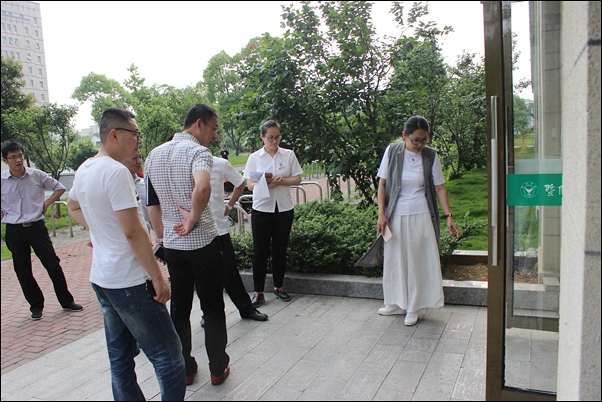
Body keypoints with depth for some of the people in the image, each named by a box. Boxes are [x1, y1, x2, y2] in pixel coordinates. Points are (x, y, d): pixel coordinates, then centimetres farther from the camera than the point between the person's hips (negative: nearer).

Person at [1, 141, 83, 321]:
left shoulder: (37, 175, -4)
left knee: (53, 264, 2)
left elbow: (59, 187, 8)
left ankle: (66, 301, 15)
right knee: (23, 272, 8)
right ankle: (36, 306, 23)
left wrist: (46, 203, -2)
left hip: (36, 226, 0)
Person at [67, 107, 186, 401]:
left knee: (120, 359, 18)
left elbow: (73, 206, 29)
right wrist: (157, 277, -16)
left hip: (101, 278, 10)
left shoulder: (84, 170, 9)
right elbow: (133, 231, -22)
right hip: (129, 282, -10)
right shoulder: (116, 171, -19)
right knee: (168, 359, -1)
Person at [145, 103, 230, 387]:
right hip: (203, 243, -6)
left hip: (172, 245, 6)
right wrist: (193, 218, -23)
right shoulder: (198, 151, -15)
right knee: (213, 307, 9)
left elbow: (152, 205, 13)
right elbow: (202, 187, -38)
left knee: (179, 307, 16)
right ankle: (218, 368, 21)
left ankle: (184, 369, 26)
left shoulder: (154, 155, 8)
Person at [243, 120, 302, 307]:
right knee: (260, 251, 0)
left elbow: (297, 179, 3)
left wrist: (282, 180, -15)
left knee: (280, 249, 10)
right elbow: (250, 185, 1)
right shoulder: (254, 158, 2)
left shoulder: (289, 155, 4)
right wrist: (265, 184, -19)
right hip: (261, 209, -1)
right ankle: (258, 292, 9)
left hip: (284, 209, 1)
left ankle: (279, 286, 26)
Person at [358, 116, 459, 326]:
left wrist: (449, 216, -8)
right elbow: (382, 184, -1)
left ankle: (413, 308, 19)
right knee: (394, 260, 10)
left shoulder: (431, 156, -4)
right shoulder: (392, 151, -5)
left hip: (421, 216, -1)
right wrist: (381, 213, -7)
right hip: (395, 216, 1)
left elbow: (440, 188, 0)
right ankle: (397, 303, 28)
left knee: (419, 261, 4)